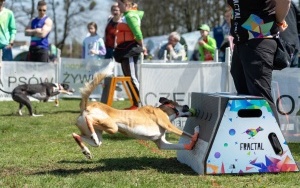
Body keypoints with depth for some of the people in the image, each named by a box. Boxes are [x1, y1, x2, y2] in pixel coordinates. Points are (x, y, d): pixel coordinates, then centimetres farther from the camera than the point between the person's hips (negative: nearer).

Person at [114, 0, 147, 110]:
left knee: (132, 78, -13)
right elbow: (141, 13, 42)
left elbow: (138, 33, -21)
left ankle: (139, 104, -15)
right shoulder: (131, 14, 18)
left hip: (129, 49, -10)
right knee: (129, 78, 10)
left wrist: (142, 47, -9)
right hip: (125, 50, 10)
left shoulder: (130, 16, -11)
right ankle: (135, 104, 12)